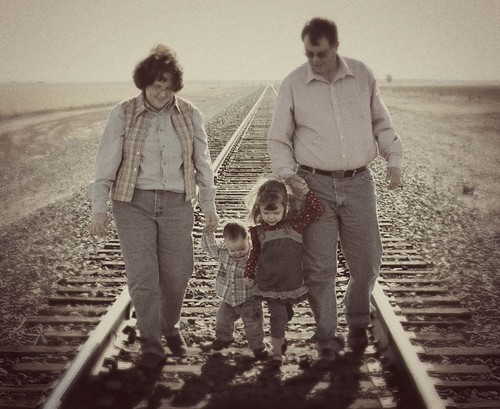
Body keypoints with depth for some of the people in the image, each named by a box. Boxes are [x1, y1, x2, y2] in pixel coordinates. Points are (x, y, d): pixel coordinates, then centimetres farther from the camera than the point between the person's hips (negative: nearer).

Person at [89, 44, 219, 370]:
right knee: (142, 276, -4)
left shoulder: (190, 115, 4)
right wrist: (99, 208, -6)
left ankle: (170, 326, 32)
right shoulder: (124, 114, -1)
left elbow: (202, 163, 9)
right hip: (134, 202, -1)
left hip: (177, 203, 2)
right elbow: (106, 163, -1)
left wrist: (209, 206, 9)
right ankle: (151, 344, 10)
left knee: (177, 273, 5)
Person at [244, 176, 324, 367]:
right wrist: (249, 274, 10)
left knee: (285, 314, 20)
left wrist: (305, 192, -19)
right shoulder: (258, 231, -6)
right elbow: (254, 255, 7)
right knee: (278, 316, -4)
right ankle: (276, 351, 12)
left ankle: (279, 336, 48)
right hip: (269, 285, -2)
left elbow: (317, 210, -10)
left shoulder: (294, 223, -7)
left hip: (292, 282, 2)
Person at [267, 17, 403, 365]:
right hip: (314, 185, -1)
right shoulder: (293, 84, 0)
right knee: (320, 268, -2)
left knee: (367, 262, 6)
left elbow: (381, 122, 15)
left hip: (359, 183, 2)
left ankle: (357, 321, 34)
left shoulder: (363, 76, 4)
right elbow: (278, 139, 6)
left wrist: (394, 158, 2)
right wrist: (288, 175, -8)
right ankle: (328, 337, 15)